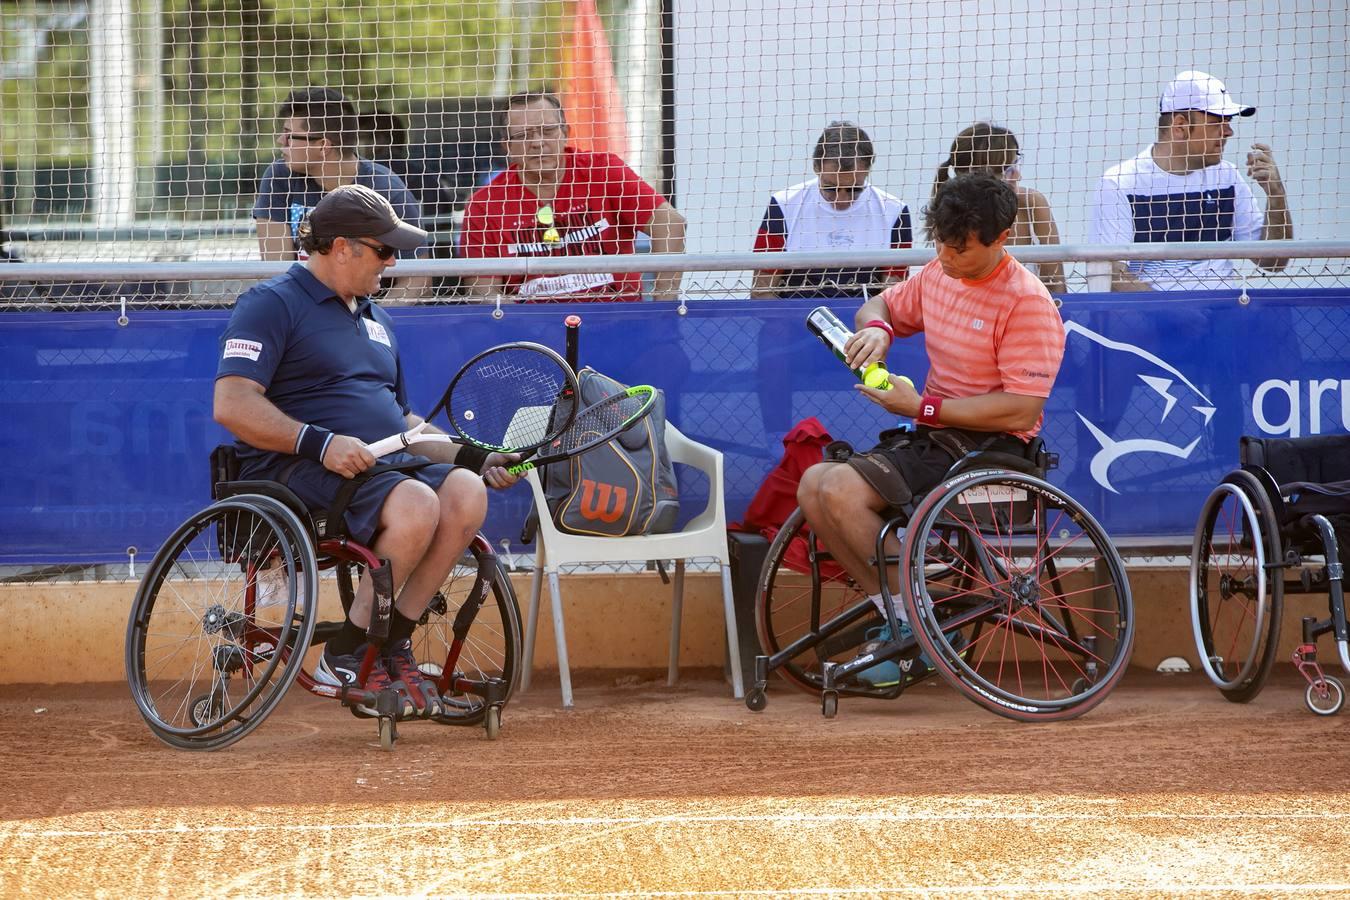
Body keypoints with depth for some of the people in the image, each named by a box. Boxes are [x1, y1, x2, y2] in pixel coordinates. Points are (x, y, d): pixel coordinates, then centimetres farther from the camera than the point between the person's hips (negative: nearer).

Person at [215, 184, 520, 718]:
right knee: (415, 504, -33)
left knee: (465, 492, -22)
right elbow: (231, 405, -13)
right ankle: (346, 657, -21)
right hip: (298, 471, -8)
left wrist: (471, 457, 15)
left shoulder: (375, 320, 27)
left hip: (388, 463, 8)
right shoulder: (272, 305, -1)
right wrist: (320, 443, -23)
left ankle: (392, 646, -17)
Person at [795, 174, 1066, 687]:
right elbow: (882, 305, 29)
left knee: (842, 490, -23)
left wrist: (923, 408, -20)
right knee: (814, 486, -6)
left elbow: (1021, 411, -22)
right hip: (933, 435, 9)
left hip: (989, 449, -9)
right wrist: (876, 327, 2)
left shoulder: (1027, 302, -15)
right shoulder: (938, 275, 9)